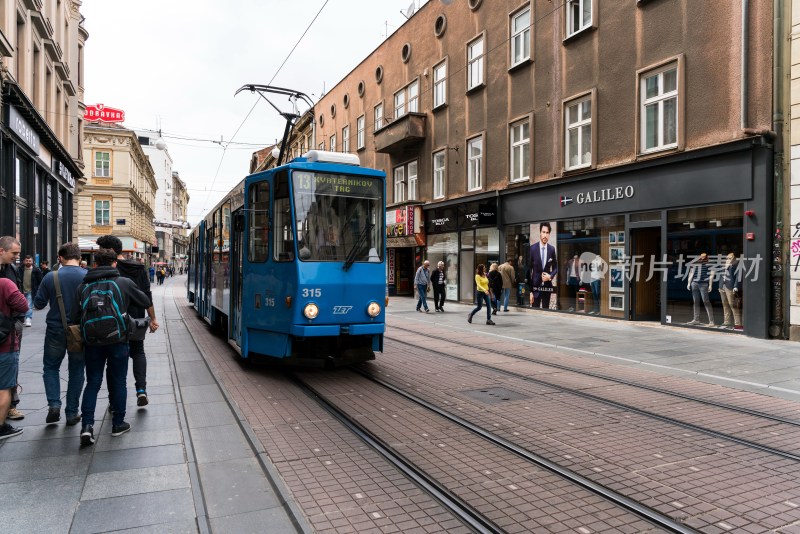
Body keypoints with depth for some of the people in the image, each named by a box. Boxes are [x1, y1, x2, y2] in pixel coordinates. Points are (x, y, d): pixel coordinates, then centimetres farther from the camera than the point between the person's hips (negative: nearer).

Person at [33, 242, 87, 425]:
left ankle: (54, 404, 4)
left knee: (50, 367, 19)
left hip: (56, 330, 0)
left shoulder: (51, 277, -9)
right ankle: (71, 413, 15)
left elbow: (38, 304, -1)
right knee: (76, 371, 12)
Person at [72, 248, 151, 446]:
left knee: (93, 382, 12)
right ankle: (118, 424, 18)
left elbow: (75, 316, 7)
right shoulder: (124, 283, 0)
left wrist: (80, 336, 21)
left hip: (91, 341, 2)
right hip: (117, 340, -2)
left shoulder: (84, 286, 7)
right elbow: (145, 302, 9)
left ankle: (87, 425, 1)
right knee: (118, 381, 10)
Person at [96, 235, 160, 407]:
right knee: (138, 352, 19)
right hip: (136, 320, 4)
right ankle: (141, 389, 1)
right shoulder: (138, 267, 5)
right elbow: (147, 295, 4)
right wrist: (152, 318, 6)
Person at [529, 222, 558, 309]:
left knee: (546, 310, 9)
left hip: (547, 286, 3)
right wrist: (530, 291, -9)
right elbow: (529, 270, -5)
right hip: (535, 286, -2)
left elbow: (555, 267, 13)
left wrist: (550, 276, -10)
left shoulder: (552, 249, 1)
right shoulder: (532, 248, -7)